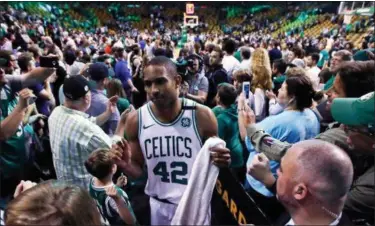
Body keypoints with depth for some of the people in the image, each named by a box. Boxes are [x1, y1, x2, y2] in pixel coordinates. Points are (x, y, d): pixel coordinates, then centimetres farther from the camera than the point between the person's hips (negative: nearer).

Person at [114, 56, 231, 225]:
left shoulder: (202, 116, -17)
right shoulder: (135, 120, -11)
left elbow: (213, 163, -3)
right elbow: (137, 170, 0)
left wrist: (221, 161, -24)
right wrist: (126, 165, -21)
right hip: (159, 205, 2)